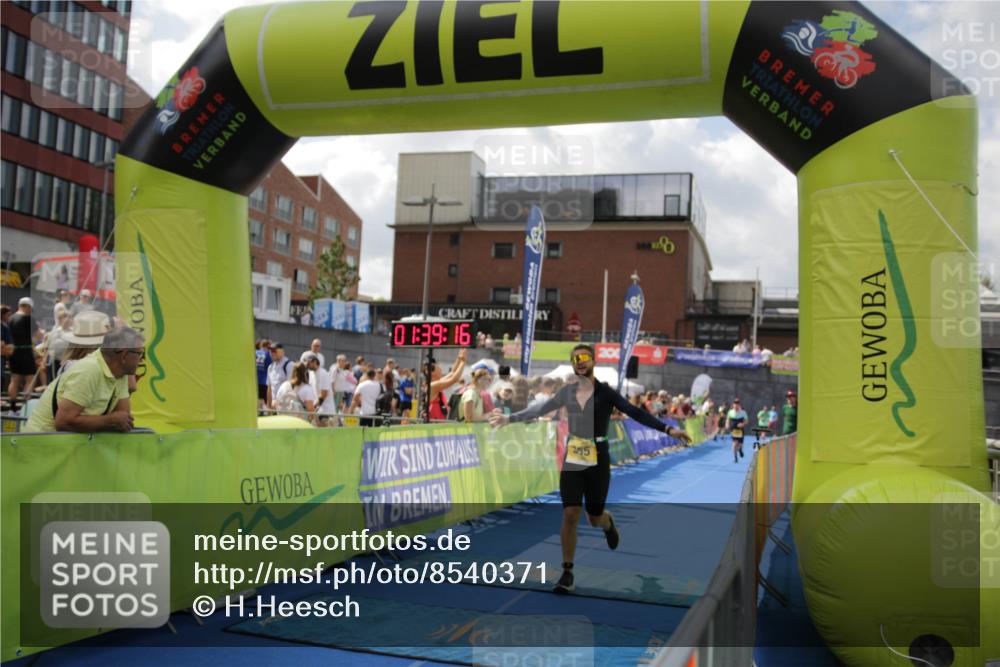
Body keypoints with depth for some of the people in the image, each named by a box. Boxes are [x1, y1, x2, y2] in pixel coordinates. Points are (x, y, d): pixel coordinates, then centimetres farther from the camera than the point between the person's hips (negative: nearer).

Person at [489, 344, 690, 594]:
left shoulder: (605, 393, -8)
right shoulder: (567, 392, 3)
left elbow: (636, 413, -15)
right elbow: (540, 409, 13)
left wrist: (667, 429, -24)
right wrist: (509, 418, 15)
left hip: (597, 461, -2)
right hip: (572, 459, 2)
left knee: (594, 517, 8)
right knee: (570, 514, -8)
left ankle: (608, 523, 47)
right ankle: (567, 572, 4)